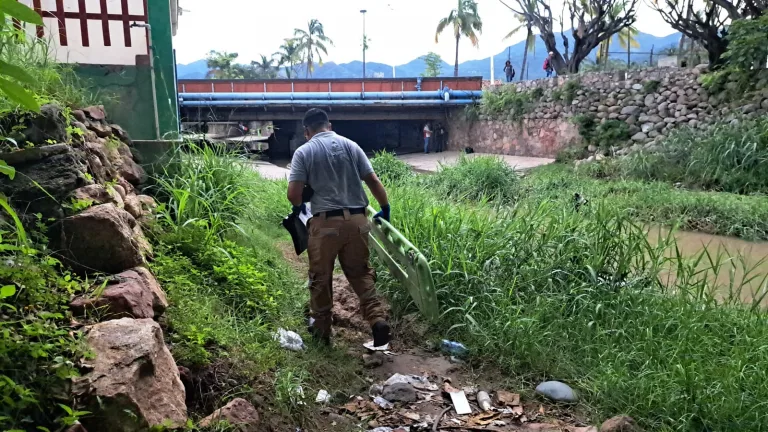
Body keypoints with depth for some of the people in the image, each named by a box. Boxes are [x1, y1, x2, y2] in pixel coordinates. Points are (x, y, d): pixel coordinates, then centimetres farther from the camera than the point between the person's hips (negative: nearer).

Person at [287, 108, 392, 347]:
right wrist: (385, 209, 16)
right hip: (356, 220, 3)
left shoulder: (304, 152, 0)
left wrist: (299, 207, 15)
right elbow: (373, 181, 5)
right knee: (361, 273, 15)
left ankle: (321, 329, 24)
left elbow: (293, 193, -7)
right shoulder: (350, 145, 8)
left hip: (325, 223, -3)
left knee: (321, 278, 12)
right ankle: (378, 319, 1)